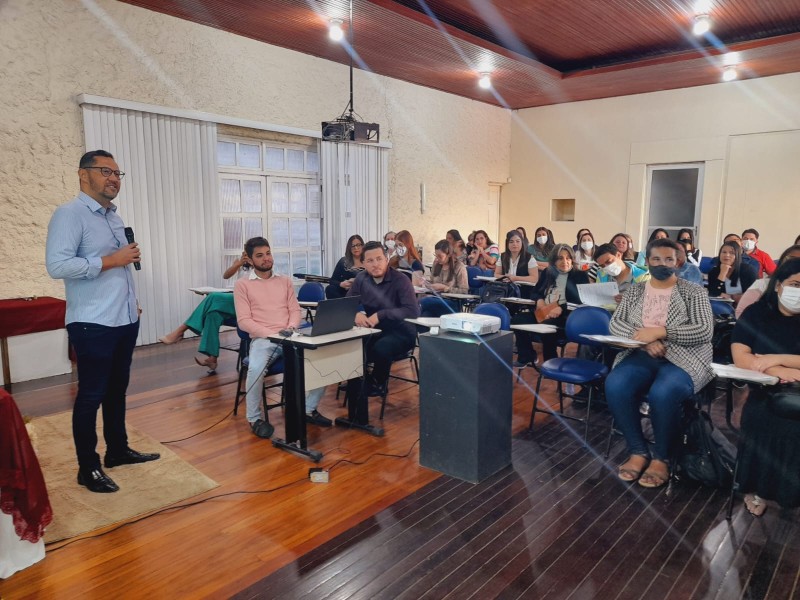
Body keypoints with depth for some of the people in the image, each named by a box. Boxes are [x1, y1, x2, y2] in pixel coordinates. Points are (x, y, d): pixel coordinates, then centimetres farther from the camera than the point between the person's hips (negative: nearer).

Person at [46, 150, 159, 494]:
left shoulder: (114, 217, 15)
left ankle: (118, 450, 31)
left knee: (117, 390, 17)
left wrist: (133, 301, 17)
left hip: (125, 321, 8)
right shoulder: (69, 214, -11)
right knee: (91, 395, 2)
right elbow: (57, 266, -23)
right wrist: (112, 260, -20)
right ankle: (88, 468, 15)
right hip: (92, 325, -8)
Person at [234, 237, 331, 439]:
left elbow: (295, 310, 11)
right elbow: (244, 321, -4)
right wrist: (272, 334, -16)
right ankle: (255, 418, -9)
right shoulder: (242, 284, 4)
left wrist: (291, 328, -11)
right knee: (256, 368, -36)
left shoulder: (285, 281, 17)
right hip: (262, 339, -3)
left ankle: (309, 409, 0)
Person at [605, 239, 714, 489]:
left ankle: (662, 458, -10)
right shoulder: (635, 291, 13)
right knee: (615, 386, -28)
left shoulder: (694, 292, 3)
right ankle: (638, 451, -10)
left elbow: (705, 331, -8)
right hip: (640, 356, 3)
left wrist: (659, 331, -18)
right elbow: (615, 324, 3)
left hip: (683, 359, -3)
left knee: (662, 393, -35)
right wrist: (643, 338, -16)